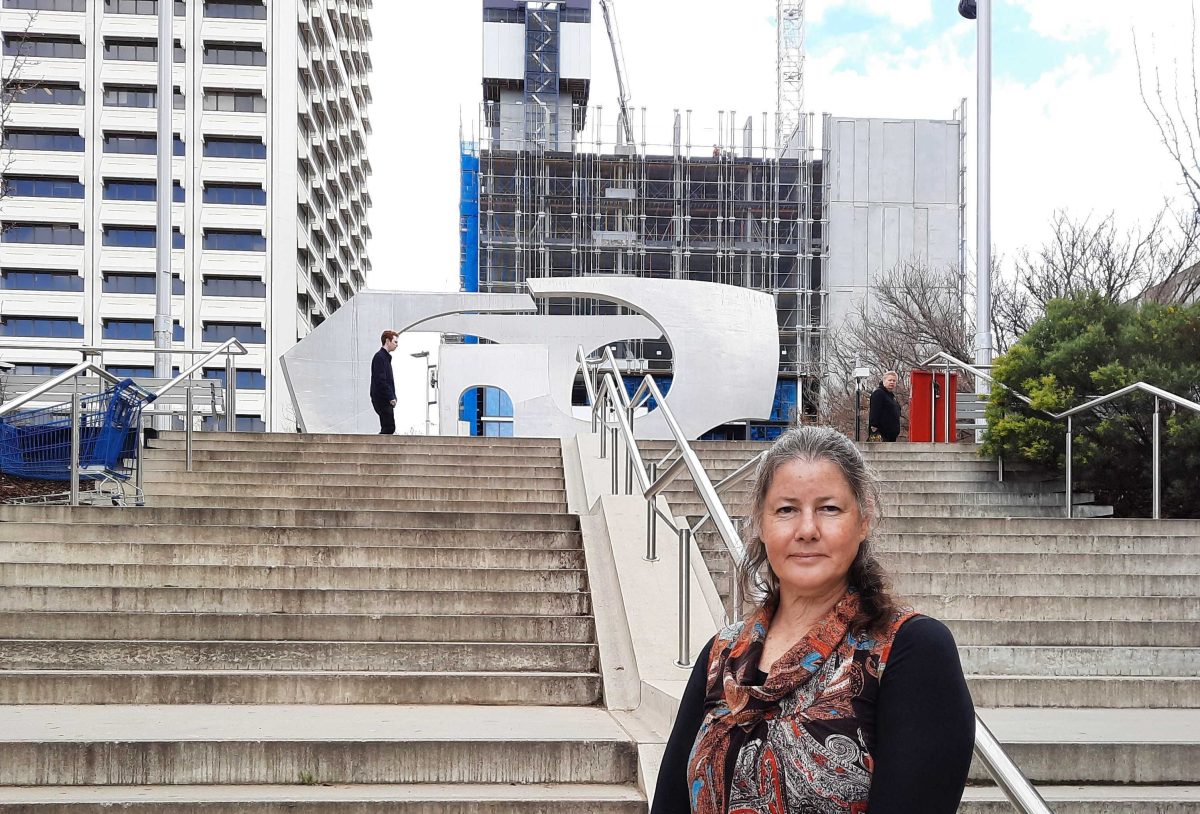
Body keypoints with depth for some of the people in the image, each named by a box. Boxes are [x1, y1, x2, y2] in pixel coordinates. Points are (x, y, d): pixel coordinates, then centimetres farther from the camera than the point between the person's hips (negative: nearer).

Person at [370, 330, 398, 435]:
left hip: (386, 399, 10)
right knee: (389, 428, -11)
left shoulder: (386, 357, 19)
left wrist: (393, 397, 13)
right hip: (382, 399, -10)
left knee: (387, 428, 9)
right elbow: (380, 380, -20)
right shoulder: (380, 357, -13)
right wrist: (391, 397, -19)